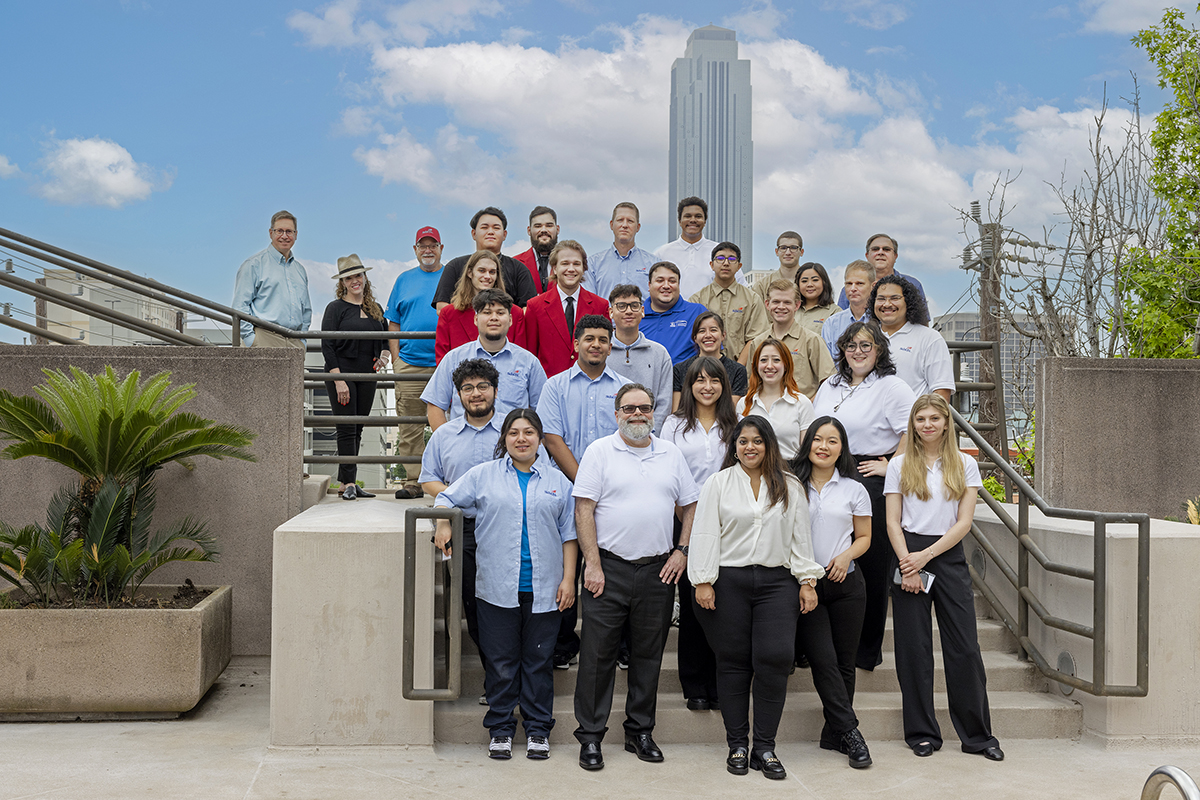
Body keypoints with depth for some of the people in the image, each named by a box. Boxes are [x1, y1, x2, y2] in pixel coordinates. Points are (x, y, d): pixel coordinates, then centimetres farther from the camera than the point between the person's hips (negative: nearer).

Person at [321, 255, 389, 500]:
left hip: (367, 375, 5)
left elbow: (384, 340, 23)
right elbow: (327, 346, -8)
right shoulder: (335, 308, -3)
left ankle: (344, 482, 13)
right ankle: (349, 483, -7)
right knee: (347, 429, -8)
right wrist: (338, 380, -16)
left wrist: (384, 355, -1)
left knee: (357, 430, 7)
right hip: (341, 373, -5)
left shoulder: (375, 310, 13)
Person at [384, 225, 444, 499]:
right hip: (409, 364, 2)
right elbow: (393, 323, 15)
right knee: (409, 429, 0)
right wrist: (395, 358, 4)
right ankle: (413, 481, 5)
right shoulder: (404, 280, 15)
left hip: (446, 364, -2)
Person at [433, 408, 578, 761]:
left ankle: (538, 729, 19)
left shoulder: (558, 481, 10)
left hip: (544, 590, 1)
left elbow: (569, 533, 10)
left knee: (538, 662, 7)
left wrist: (568, 579, 4)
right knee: (500, 662, 5)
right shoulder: (484, 475, 8)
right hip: (497, 589, 0)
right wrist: (443, 524, -8)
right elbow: (446, 498, 12)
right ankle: (501, 729, 18)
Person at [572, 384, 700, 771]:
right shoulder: (599, 452, -1)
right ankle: (590, 735, 9)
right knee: (598, 652, -1)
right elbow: (584, 510, -6)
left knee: (649, 653, 10)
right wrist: (592, 564, -12)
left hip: (658, 569, 4)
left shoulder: (671, 454, 11)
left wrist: (682, 551, 3)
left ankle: (640, 731, 22)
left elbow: (690, 506, 15)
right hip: (609, 568, -3)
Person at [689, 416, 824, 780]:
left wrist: (807, 581, 6)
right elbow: (705, 534, 2)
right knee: (733, 662, 3)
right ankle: (737, 746, 14)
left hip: (776, 582, 1)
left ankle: (764, 747, 2)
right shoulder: (718, 483, 6)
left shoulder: (789, 487, 11)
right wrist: (703, 582, -5)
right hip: (729, 582, -1)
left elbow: (800, 536, 12)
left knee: (775, 657, -10)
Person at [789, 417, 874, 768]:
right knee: (823, 660, -11)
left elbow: (864, 536, 11)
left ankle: (834, 734, 16)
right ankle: (850, 731, -5)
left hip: (845, 583, 1)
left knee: (844, 662, 4)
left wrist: (846, 556, -9)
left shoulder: (853, 490, 7)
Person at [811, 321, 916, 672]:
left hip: (870, 481, -6)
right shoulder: (830, 386, 17)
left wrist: (890, 466, -11)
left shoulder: (892, 387, -4)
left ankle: (867, 650, 14)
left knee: (870, 567, 1)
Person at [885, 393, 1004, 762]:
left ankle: (978, 735, 11)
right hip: (909, 557, 0)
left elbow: (964, 522, 0)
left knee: (966, 649, 0)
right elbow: (893, 523, 1)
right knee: (914, 649, 2)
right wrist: (907, 564, -11)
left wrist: (925, 556, -10)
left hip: (950, 556, 1)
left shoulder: (965, 465, 6)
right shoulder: (900, 465, 5)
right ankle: (922, 733, 12)